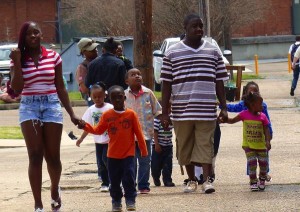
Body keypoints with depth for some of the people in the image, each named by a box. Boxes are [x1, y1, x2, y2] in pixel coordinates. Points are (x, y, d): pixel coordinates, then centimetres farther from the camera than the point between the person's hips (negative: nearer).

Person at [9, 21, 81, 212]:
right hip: (29, 107, -1)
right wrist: (17, 62, -14)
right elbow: (17, 88, -7)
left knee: (53, 157, 4)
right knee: (35, 156, -8)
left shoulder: (53, 57, 5)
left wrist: (72, 114, 8)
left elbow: (61, 88, 10)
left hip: (52, 105, 1)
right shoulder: (19, 59, 3)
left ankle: (55, 190, 34)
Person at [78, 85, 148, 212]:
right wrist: (86, 127, -13)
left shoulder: (131, 114, -3)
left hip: (128, 154, -2)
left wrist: (143, 150, 2)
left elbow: (138, 133, 0)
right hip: (113, 155, 2)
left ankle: (130, 201, 2)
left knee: (129, 178, -7)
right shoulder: (107, 115, 1)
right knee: (114, 180, 6)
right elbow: (98, 130, 3)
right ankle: (116, 201, 19)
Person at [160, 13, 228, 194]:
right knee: (185, 147, 8)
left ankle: (207, 180, -3)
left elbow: (219, 82, 10)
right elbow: (166, 84, 4)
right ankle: (191, 180, 21)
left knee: (205, 145, -5)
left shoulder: (213, 51, 8)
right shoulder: (173, 53, 3)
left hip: (206, 110, 0)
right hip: (181, 110, 0)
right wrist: (165, 113, 0)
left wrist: (224, 108, 5)